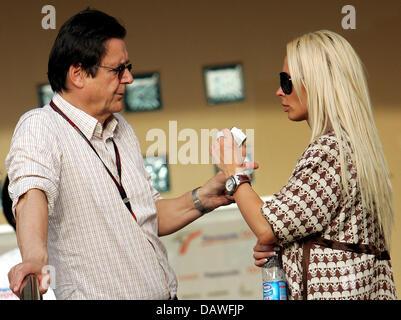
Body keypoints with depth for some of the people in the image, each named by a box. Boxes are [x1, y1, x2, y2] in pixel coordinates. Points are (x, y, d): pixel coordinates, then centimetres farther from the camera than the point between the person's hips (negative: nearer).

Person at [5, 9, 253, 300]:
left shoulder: (122, 129, 16)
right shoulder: (40, 128, -9)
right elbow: (32, 193, -28)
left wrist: (201, 199, 6)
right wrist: (35, 256, -45)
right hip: (100, 296, -5)